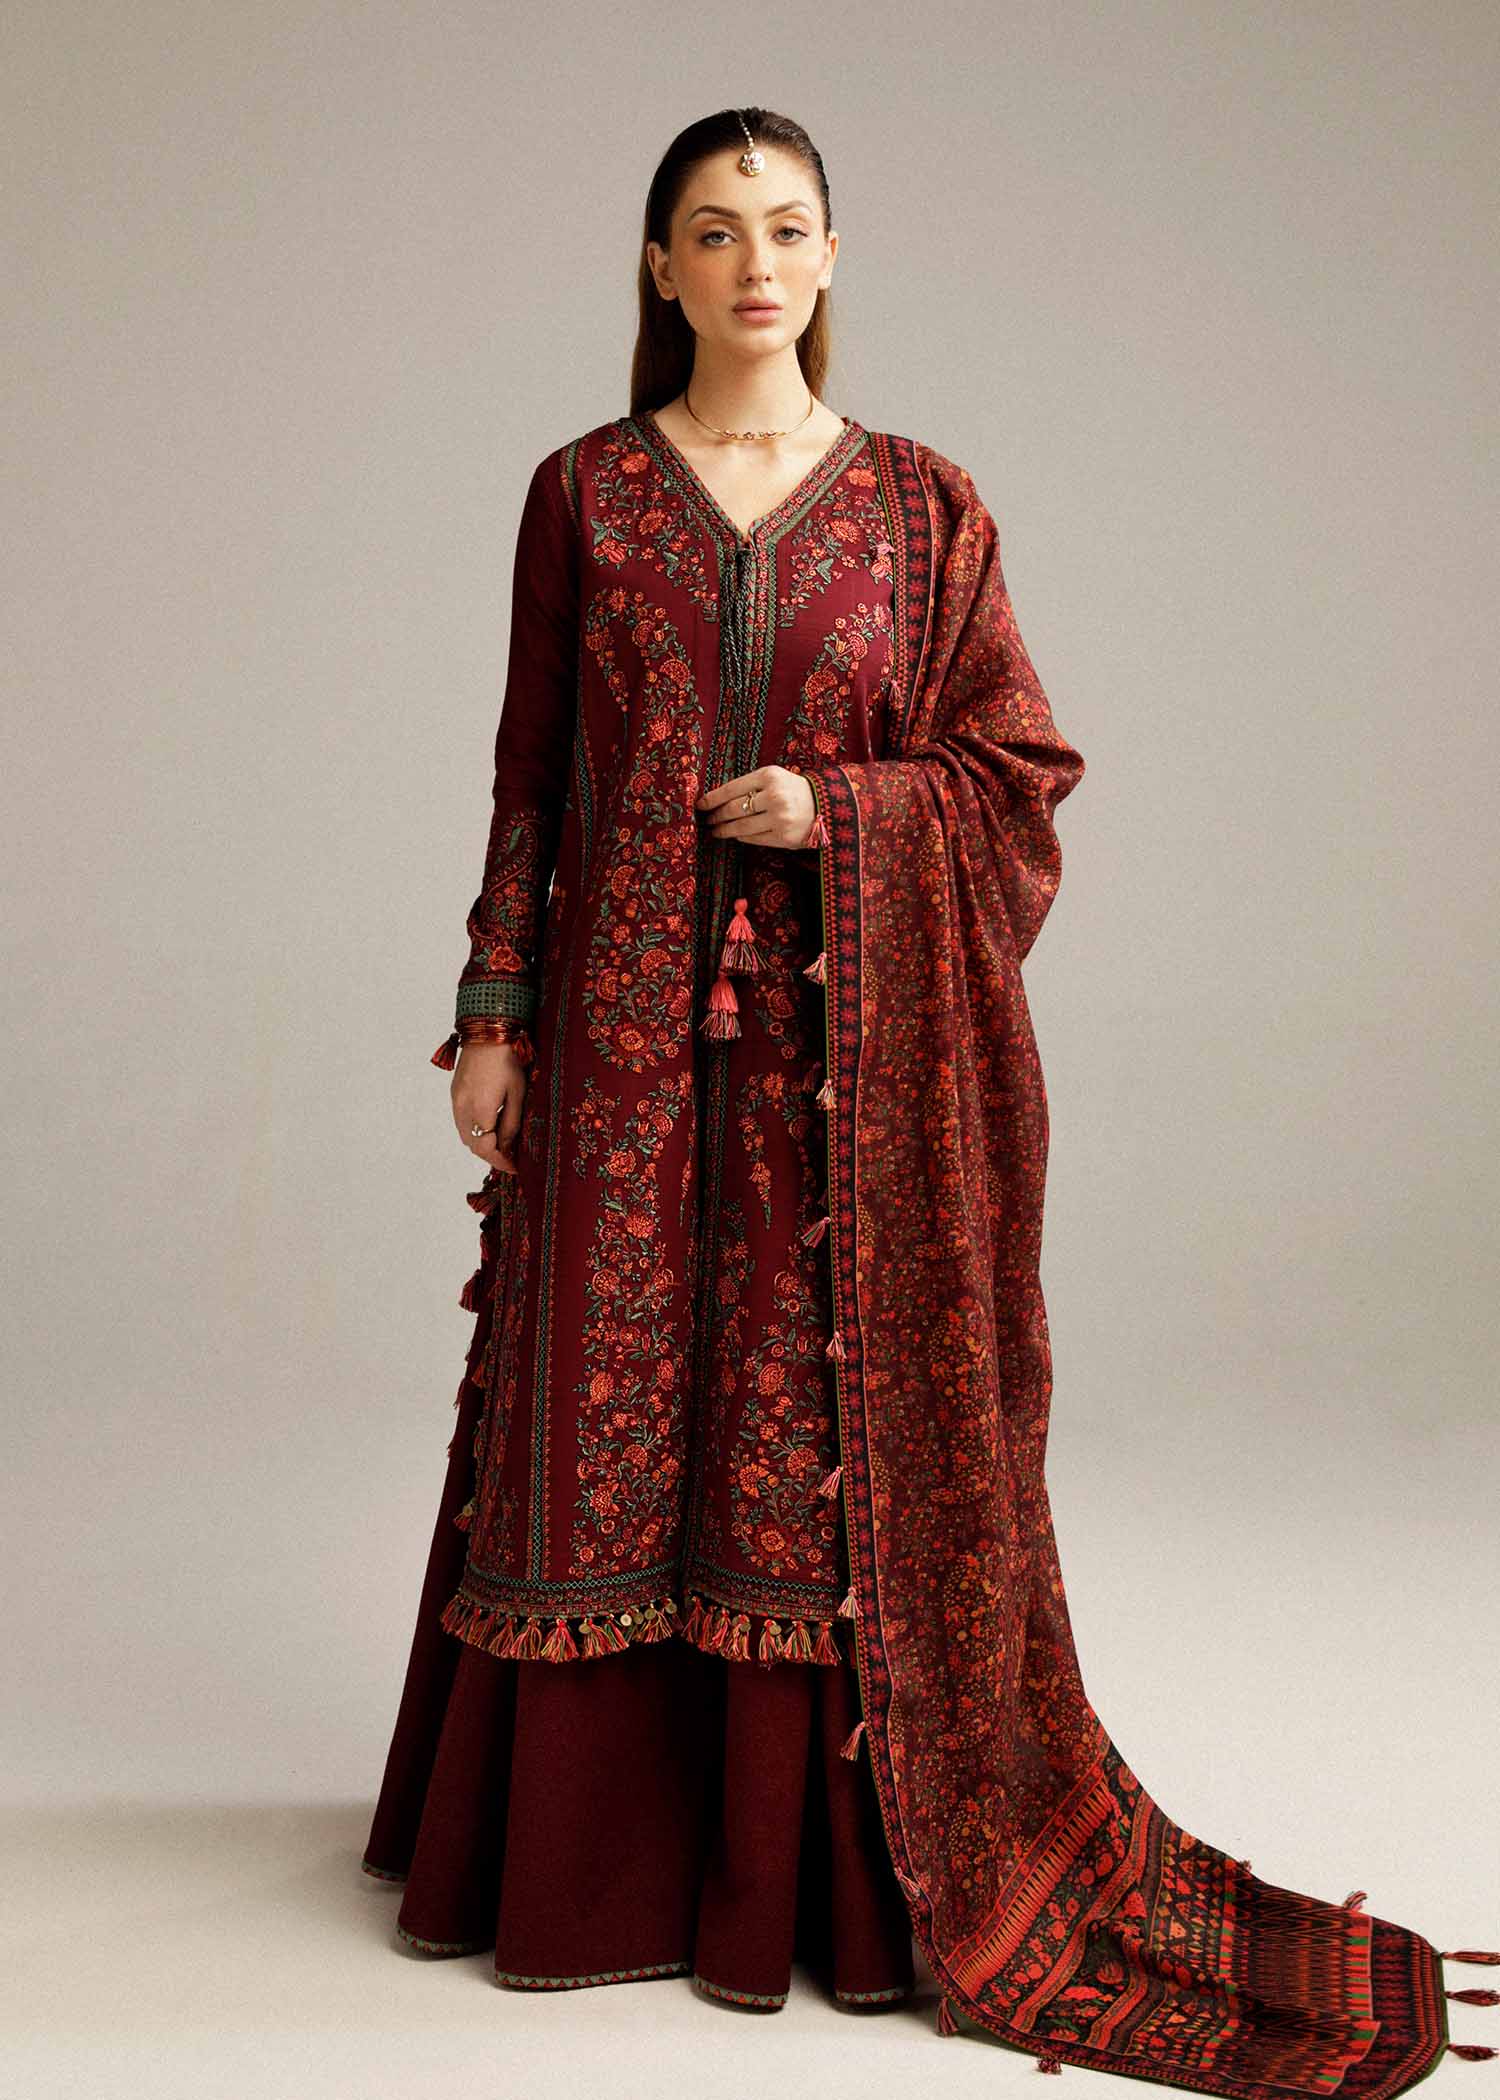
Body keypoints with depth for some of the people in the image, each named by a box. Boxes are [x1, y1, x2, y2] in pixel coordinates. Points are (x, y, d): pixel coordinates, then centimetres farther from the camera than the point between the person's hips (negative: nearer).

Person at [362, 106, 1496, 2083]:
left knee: (829, 1435, 1)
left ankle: (806, 1866, 16)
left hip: (844, 1031, -1)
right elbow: (531, 773, 7)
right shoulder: (583, 493, 7)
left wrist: (840, 809, -12)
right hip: (624, 1024, 1)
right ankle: (587, 1860, 21)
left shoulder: (922, 503, 5)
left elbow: (1014, 769, 4)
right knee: (602, 1421, 5)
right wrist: (492, 1012, 2)